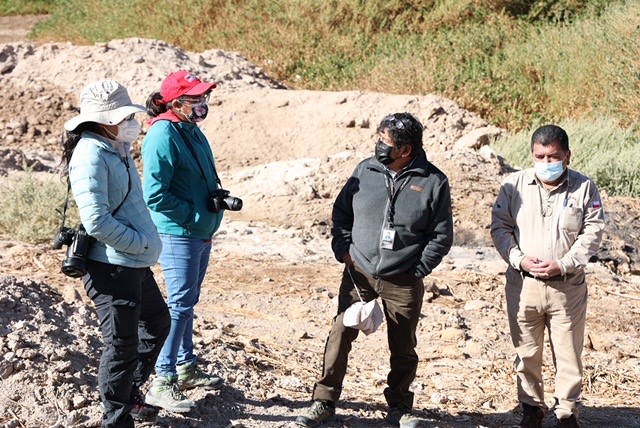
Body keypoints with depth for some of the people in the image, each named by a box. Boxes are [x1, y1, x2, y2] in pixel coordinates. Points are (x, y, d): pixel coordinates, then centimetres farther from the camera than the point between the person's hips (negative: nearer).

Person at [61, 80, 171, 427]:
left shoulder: (117, 149, 10)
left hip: (134, 262, 10)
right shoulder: (91, 155, -19)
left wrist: (145, 244, 10)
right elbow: (97, 222, -24)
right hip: (111, 266, -10)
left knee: (157, 322, 25)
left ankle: (129, 394, 40)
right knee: (122, 346, -2)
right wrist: (142, 244, -17)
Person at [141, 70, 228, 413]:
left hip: (201, 233, 9)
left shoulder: (192, 131, 8)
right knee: (180, 304, -7)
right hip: (177, 234, -9)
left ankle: (186, 368, 30)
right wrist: (195, 215, -18)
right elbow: (155, 195, -23)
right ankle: (162, 382, -1)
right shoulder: (163, 135, -20)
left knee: (187, 302, 18)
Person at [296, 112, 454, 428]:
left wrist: (418, 270, -7)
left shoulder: (433, 182, -7)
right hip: (359, 272, 2)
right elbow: (341, 211, 12)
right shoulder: (366, 171, 1)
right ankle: (324, 402, 10)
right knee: (340, 336, 0)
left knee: (403, 347, 10)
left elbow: (441, 237, -2)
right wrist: (342, 249, 0)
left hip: (403, 282, -2)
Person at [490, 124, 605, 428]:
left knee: (568, 353, 5)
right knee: (527, 352, 11)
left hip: (568, 286, -1)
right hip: (523, 285, 1)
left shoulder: (584, 188, -2)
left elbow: (592, 233, -4)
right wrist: (519, 259, -13)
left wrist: (563, 264, -15)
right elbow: (500, 227, 2)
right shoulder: (514, 185, 0)